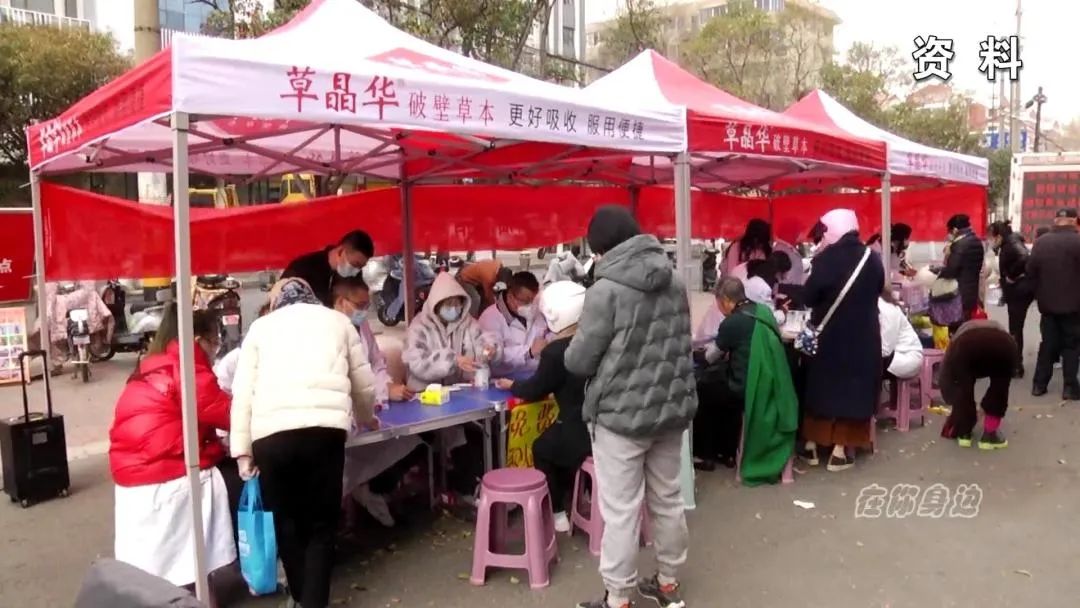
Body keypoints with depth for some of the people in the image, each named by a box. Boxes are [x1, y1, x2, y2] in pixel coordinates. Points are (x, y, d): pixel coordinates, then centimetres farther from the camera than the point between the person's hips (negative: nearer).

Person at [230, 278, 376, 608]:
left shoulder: (261, 326, 22)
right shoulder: (337, 320, 23)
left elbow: (242, 393, 11)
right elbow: (364, 385, 27)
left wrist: (242, 448, 12)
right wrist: (366, 417, 46)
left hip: (271, 432, 1)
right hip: (325, 428, -1)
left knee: (287, 521, 18)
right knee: (321, 524, 11)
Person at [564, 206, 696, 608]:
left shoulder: (605, 290, -16)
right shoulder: (676, 284, 4)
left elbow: (579, 361, -12)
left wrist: (569, 349, 9)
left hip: (621, 414, -7)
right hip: (672, 408, 7)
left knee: (621, 511, 4)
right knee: (668, 500, 18)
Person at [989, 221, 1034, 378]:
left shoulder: (1012, 244, -16)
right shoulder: (1009, 244, 12)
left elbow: (1024, 258, -34)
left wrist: (1012, 277, -23)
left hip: (1020, 291, -9)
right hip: (1017, 291, 9)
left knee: (1015, 329, -2)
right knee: (1016, 328, 16)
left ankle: (1016, 367, 5)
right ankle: (1015, 364, 25)